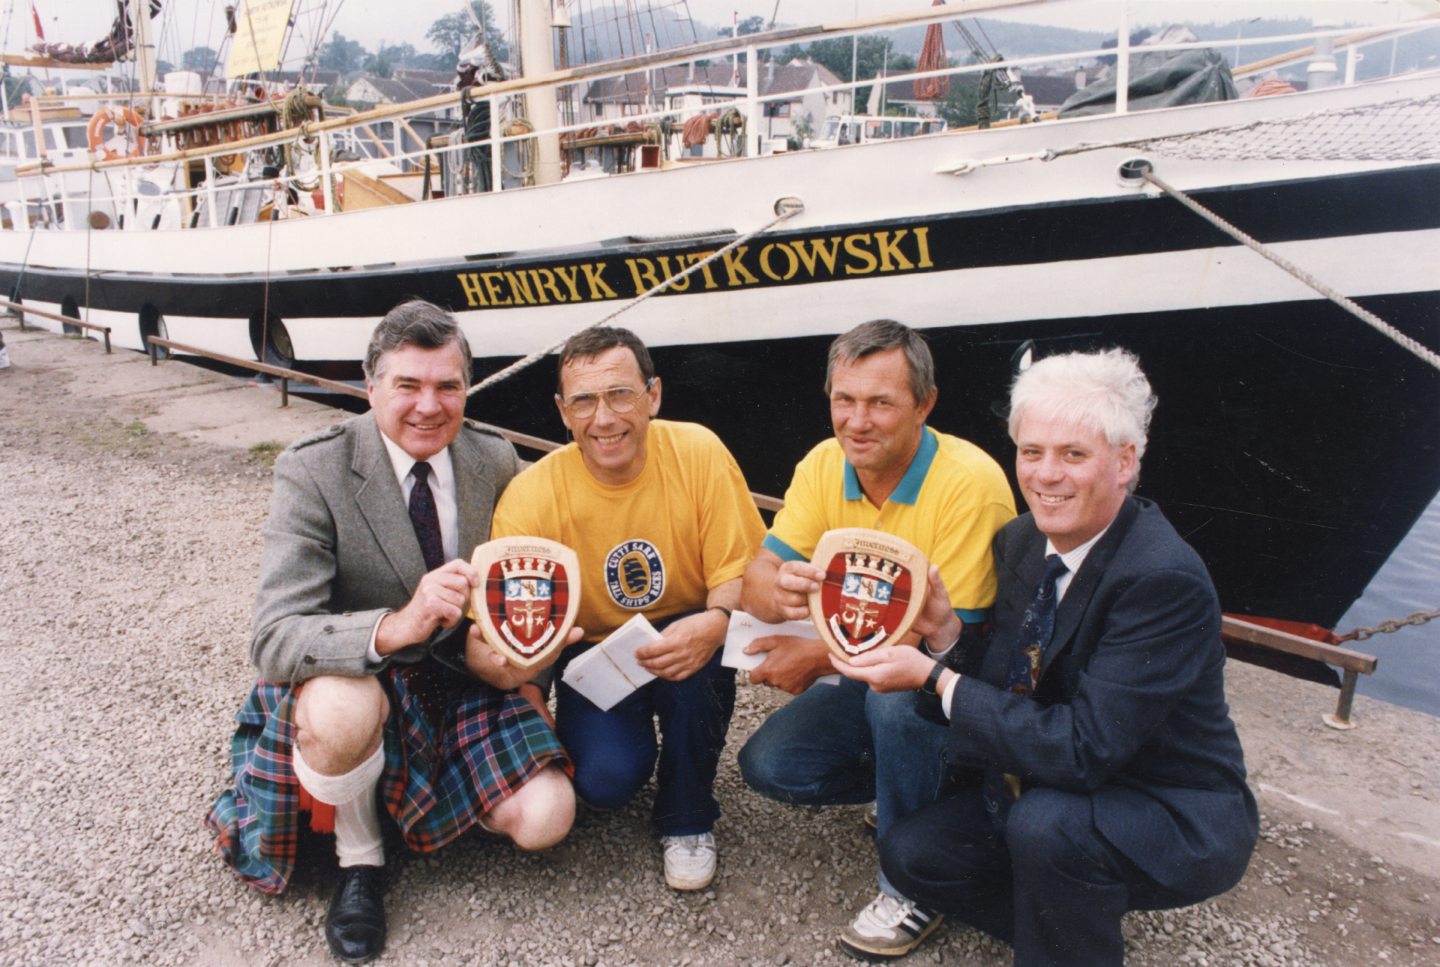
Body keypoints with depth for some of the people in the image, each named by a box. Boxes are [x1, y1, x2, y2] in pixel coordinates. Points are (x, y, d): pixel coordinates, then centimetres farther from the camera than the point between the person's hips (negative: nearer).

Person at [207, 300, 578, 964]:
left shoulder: (496, 461, -5)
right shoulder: (313, 472, -18)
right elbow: (275, 640, -27)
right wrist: (396, 627, -46)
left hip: (465, 681, 4)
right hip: (355, 681, -3)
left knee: (545, 820, -15)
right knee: (339, 711, -39)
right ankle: (359, 857, -4)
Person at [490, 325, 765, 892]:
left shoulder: (698, 453, -17)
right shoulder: (530, 499, -19)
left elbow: (739, 570, -12)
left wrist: (717, 621, -36)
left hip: (683, 645, 1)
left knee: (699, 660, -33)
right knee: (606, 778, -26)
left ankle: (687, 820, -4)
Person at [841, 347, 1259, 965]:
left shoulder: (1166, 579, -27)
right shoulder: (1020, 541, -4)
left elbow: (1085, 748, -32)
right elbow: (1010, 680, 3)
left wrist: (934, 678, -28)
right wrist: (946, 632, -17)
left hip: (1179, 821, -7)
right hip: (1041, 789, 7)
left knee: (1046, 821, -35)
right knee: (910, 853, -5)